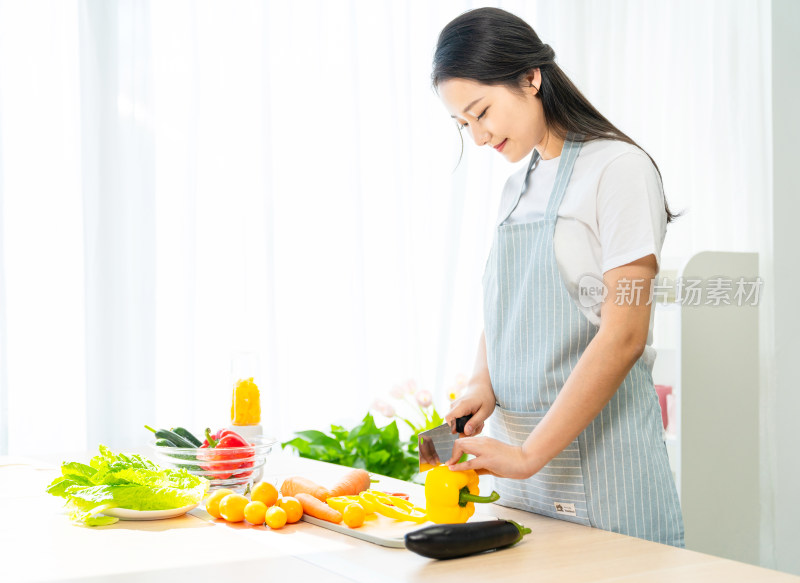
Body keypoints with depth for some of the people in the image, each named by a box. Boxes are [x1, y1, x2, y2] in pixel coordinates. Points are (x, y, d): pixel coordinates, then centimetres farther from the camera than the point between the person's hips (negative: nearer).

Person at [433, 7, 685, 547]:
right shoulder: (518, 184, 13)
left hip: (597, 449, -7)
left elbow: (624, 336, -17)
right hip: (520, 447, 7)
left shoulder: (618, 168, -10)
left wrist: (530, 453, -21)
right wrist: (482, 382, 0)